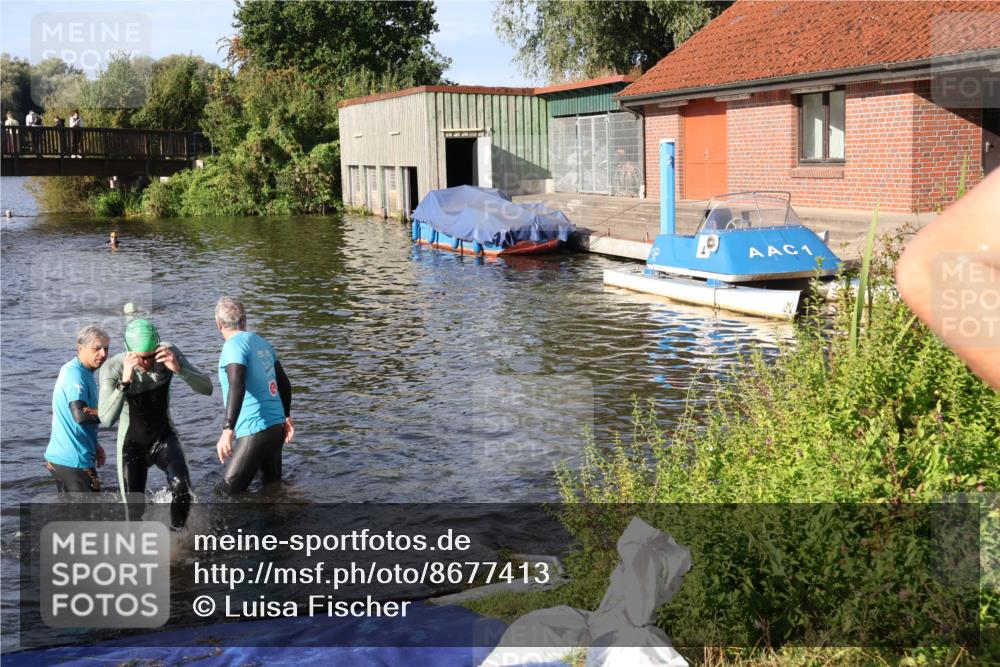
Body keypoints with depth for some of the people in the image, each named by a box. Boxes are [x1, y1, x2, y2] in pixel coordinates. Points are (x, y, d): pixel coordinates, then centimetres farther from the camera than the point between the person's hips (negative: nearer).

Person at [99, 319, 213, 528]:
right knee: (135, 509, 3)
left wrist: (178, 369, -40)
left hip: (164, 437, 1)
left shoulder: (169, 354, -19)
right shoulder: (112, 368, -24)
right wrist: (125, 381, -47)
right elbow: (106, 419, -35)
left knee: (181, 486, -26)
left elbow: (207, 388, -23)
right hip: (132, 444, 0)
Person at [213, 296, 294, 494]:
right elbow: (284, 383, 21)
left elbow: (237, 386, -26)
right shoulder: (262, 343, 13)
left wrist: (228, 429, -32)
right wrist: (286, 416, 32)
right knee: (273, 486, 19)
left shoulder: (234, 346, -11)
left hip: (254, 431, -8)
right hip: (276, 426, 8)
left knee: (229, 492, -3)